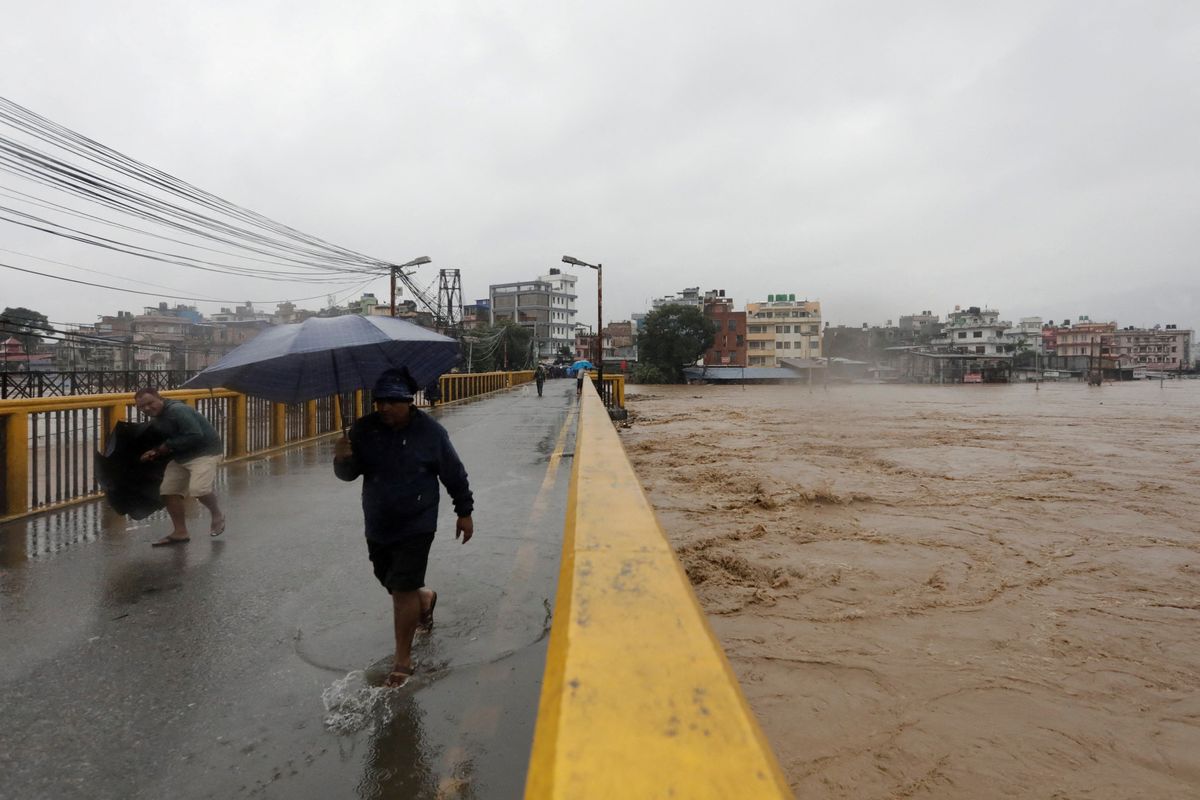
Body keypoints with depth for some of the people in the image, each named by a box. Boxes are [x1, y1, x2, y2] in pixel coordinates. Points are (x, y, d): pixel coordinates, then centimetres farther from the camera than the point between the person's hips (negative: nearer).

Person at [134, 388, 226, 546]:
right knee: (169, 491, 3)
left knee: (198, 489, -25)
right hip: (181, 456, 10)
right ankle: (180, 532, 16)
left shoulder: (178, 410, -22)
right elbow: (163, 441, 19)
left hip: (205, 451, -9)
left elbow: (195, 436, -29)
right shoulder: (155, 421, 9)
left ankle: (217, 515, 6)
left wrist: (168, 446, -17)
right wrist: (155, 452, -3)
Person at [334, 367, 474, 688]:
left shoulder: (430, 431, -11)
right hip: (377, 526, 4)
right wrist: (343, 459, -25)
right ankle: (426, 598, 52)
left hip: (416, 527, -4)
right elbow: (349, 474, -2)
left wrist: (465, 512, 2)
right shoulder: (364, 429, -4)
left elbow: (455, 474, -2)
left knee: (403, 591, -5)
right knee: (395, 587, 17)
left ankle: (403, 661, 13)